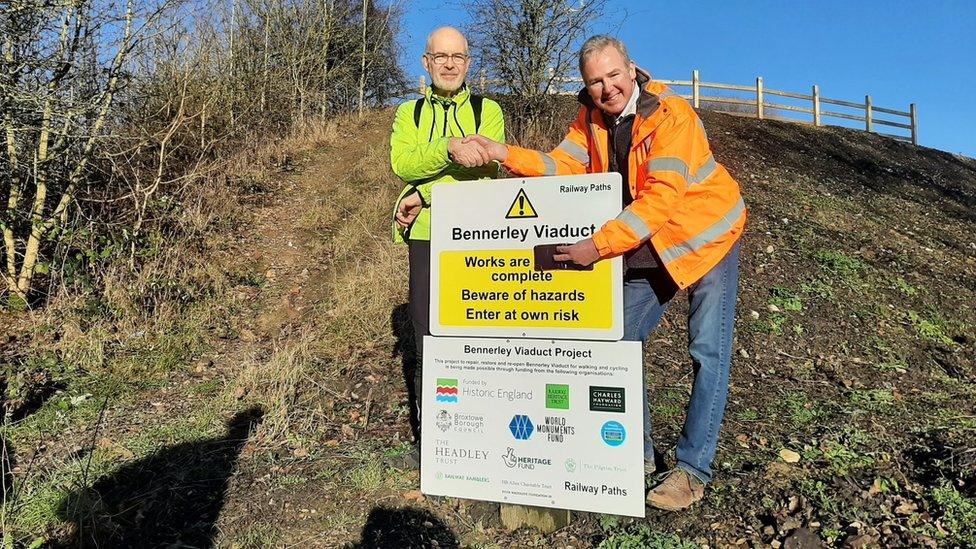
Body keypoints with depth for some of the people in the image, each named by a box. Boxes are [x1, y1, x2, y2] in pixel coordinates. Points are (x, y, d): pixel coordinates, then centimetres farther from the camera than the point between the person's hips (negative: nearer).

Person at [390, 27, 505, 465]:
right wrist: (450, 147, -23)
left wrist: (424, 193, -12)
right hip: (426, 236, 1)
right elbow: (402, 164, -6)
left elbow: (485, 169, -7)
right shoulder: (409, 113, 14)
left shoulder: (488, 111, 10)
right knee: (427, 339, 4)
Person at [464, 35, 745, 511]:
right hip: (645, 247, 6)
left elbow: (661, 199, -34)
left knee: (708, 352, -4)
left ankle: (694, 467, 10)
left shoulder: (671, 115, -25)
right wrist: (508, 155, -20)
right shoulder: (591, 118, -4)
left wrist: (600, 244, -42)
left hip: (706, 235, -6)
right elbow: (563, 165, -7)